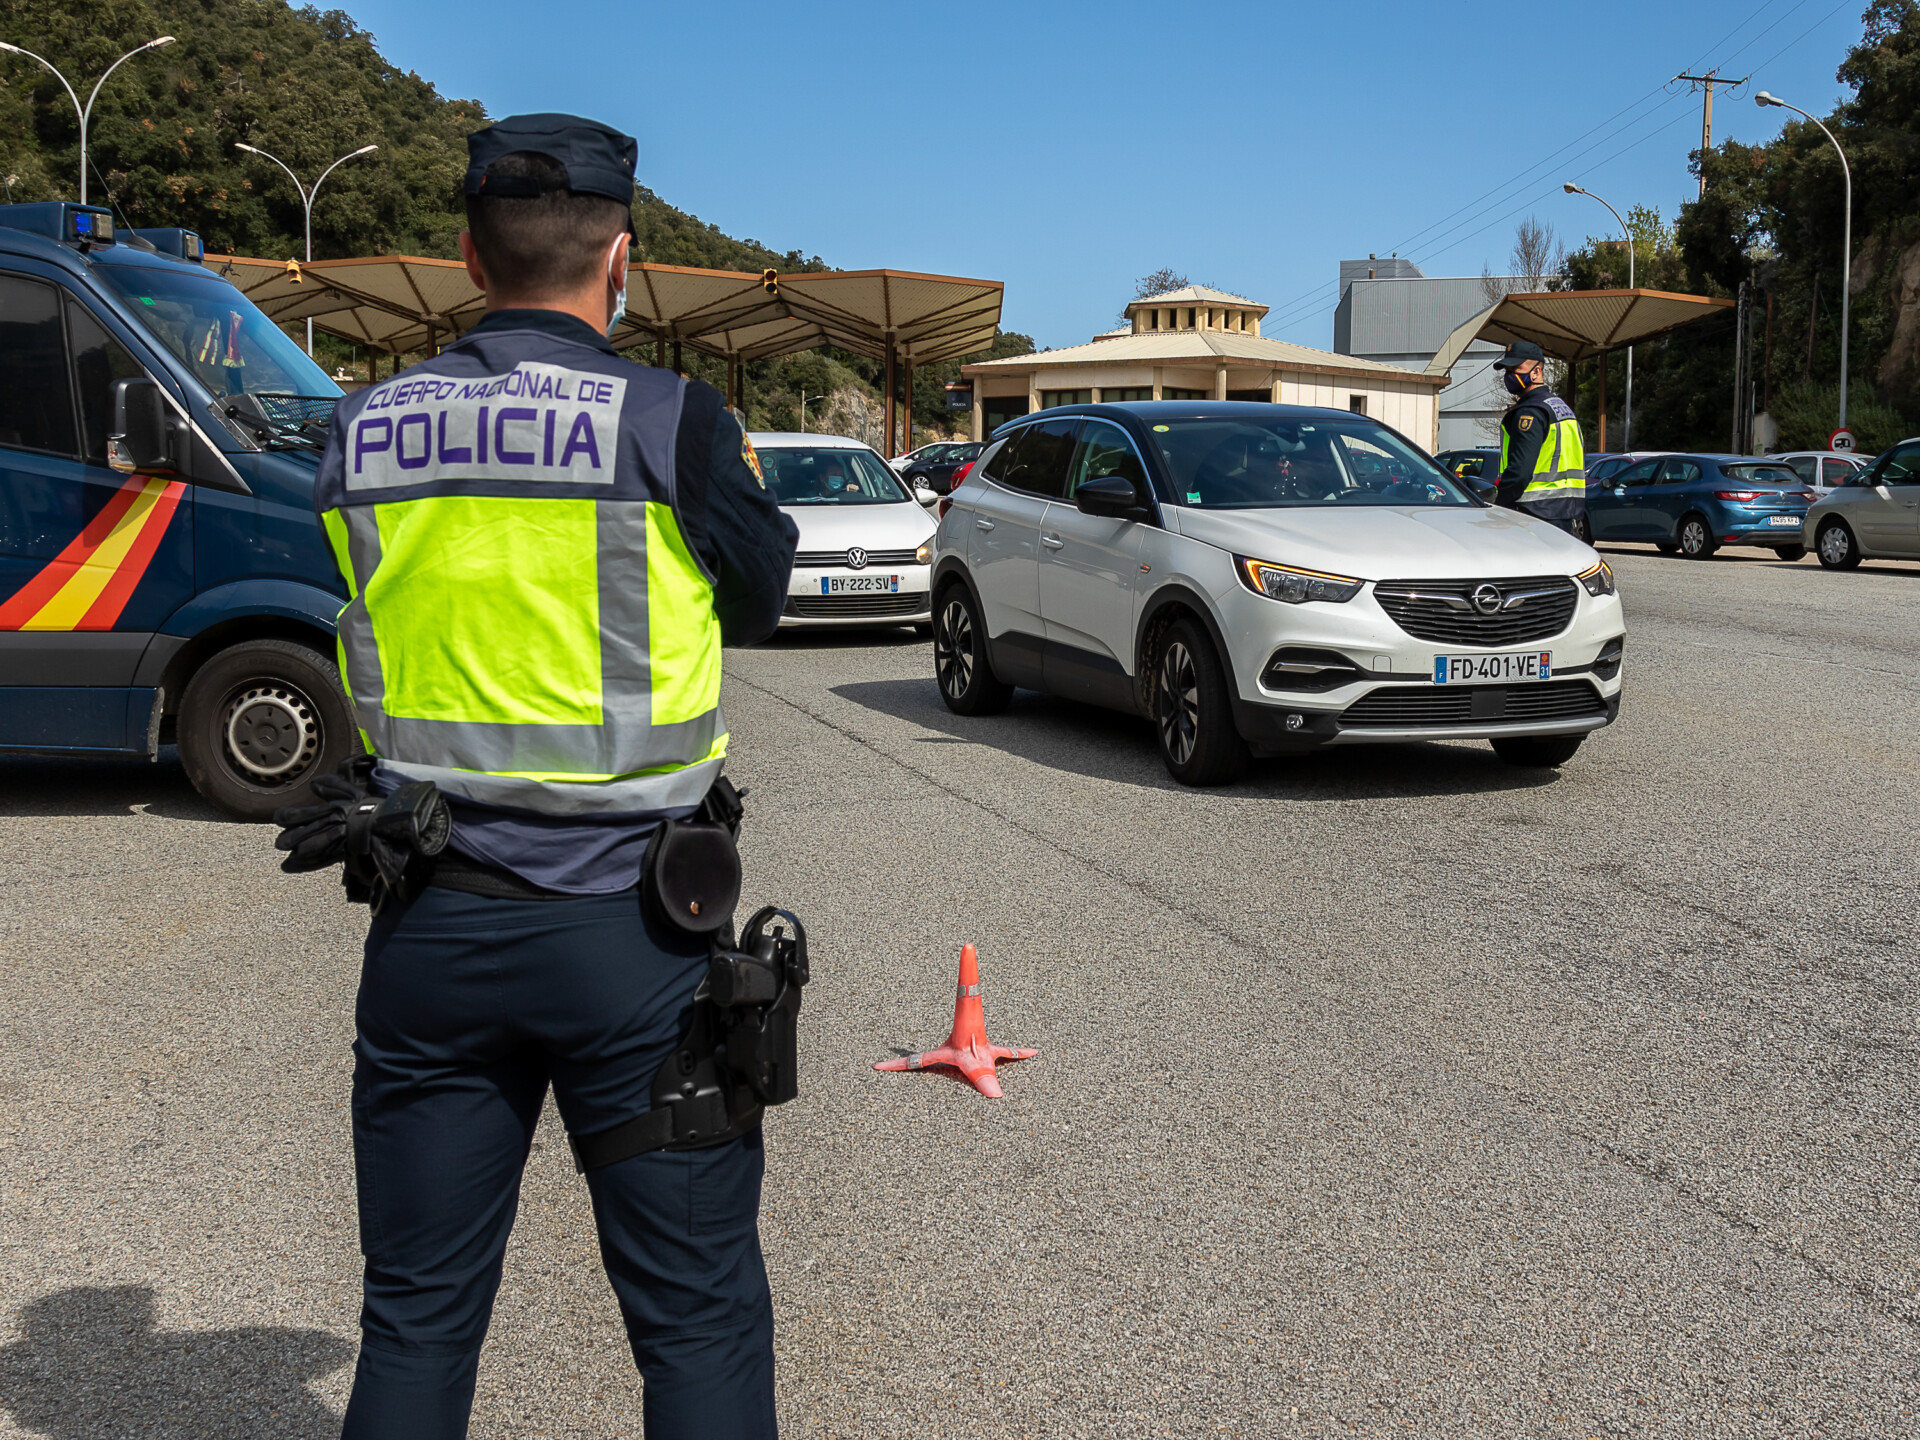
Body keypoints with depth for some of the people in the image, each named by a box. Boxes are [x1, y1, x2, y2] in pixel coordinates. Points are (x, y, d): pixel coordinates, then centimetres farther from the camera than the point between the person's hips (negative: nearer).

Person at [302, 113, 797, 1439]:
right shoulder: (673, 419, -10)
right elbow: (759, 602, 4)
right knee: (699, 1321, 10)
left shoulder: (365, 429, 2)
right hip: (628, 931, -4)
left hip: (430, 931, 4)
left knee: (417, 1319, 17)